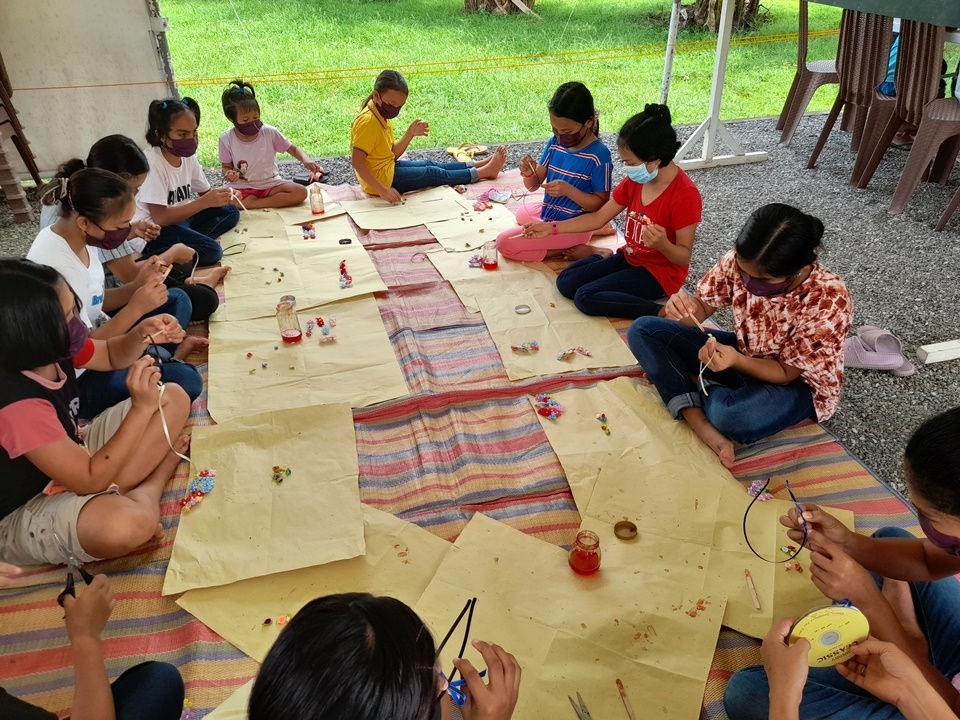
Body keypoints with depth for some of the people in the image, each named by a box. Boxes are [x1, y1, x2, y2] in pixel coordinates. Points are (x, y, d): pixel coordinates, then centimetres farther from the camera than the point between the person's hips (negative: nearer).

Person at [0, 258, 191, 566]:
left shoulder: (51, 349, -13)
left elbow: (110, 355, 10)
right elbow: (91, 481, -28)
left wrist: (141, 334, -13)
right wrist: (142, 408, -32)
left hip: (73, 458, 9)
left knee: (174, 398, 3)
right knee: (130, 523, -41)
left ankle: (115, 496, -4)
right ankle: (150, 486, -5)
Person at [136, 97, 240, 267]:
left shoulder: (188, 157, 1)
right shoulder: (153, 163, -21)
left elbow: (204, 192, 8)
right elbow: (159, 217, -26)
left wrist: (221, 195, -17)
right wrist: (205, 202, -29)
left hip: (179, 219, 8)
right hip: (152, 230, -8)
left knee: (230, 212, -3)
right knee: (211, 251, -25)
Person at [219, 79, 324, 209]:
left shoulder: (270, 132, -6)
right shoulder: (226, 139, -4)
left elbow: (293, 149, 2)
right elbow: (226, 167, 4)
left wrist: (306, 160, -21)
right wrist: (228, 174, -22)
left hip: (270, 184, 2)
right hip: (242, 187, -2)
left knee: (300, 192, -25)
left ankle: (251, 204, -22)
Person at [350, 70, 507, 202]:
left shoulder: (381, 116, 7)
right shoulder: (368, 122, -25)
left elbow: (393, 154, 7)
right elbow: (357, 161, -32)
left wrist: (411, 133, -5)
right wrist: (382, 189, -37)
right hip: (381, 177, -10)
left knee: (430, 165, 15)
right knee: (433, 173, 1)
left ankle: (481, 164, 27)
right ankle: (484, 172, 13)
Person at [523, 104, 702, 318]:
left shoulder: (685, 195, -23)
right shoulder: (636, 180, -1)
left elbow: (684, 257, -19)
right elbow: (598, 218, 5)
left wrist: (663, 245, -41)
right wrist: (552, 228, 1)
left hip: (660, 272, -7)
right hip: (630, 257, 7)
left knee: (585, 298, -23)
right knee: (565, 283, -5)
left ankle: (661, 313, -16)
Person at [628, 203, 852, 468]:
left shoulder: (829, 302, -32)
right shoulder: (740, 261, -21)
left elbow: (786, 373, -21)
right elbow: (703, 306, -7)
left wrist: (737, 362, -41)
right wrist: (684, 308, -32)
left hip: (798, 381, -5)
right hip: (743, 353, 6)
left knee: (733, 417, -40)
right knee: (643, 330, -9)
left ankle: (696, 384, -2)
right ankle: (703, 426, -21)